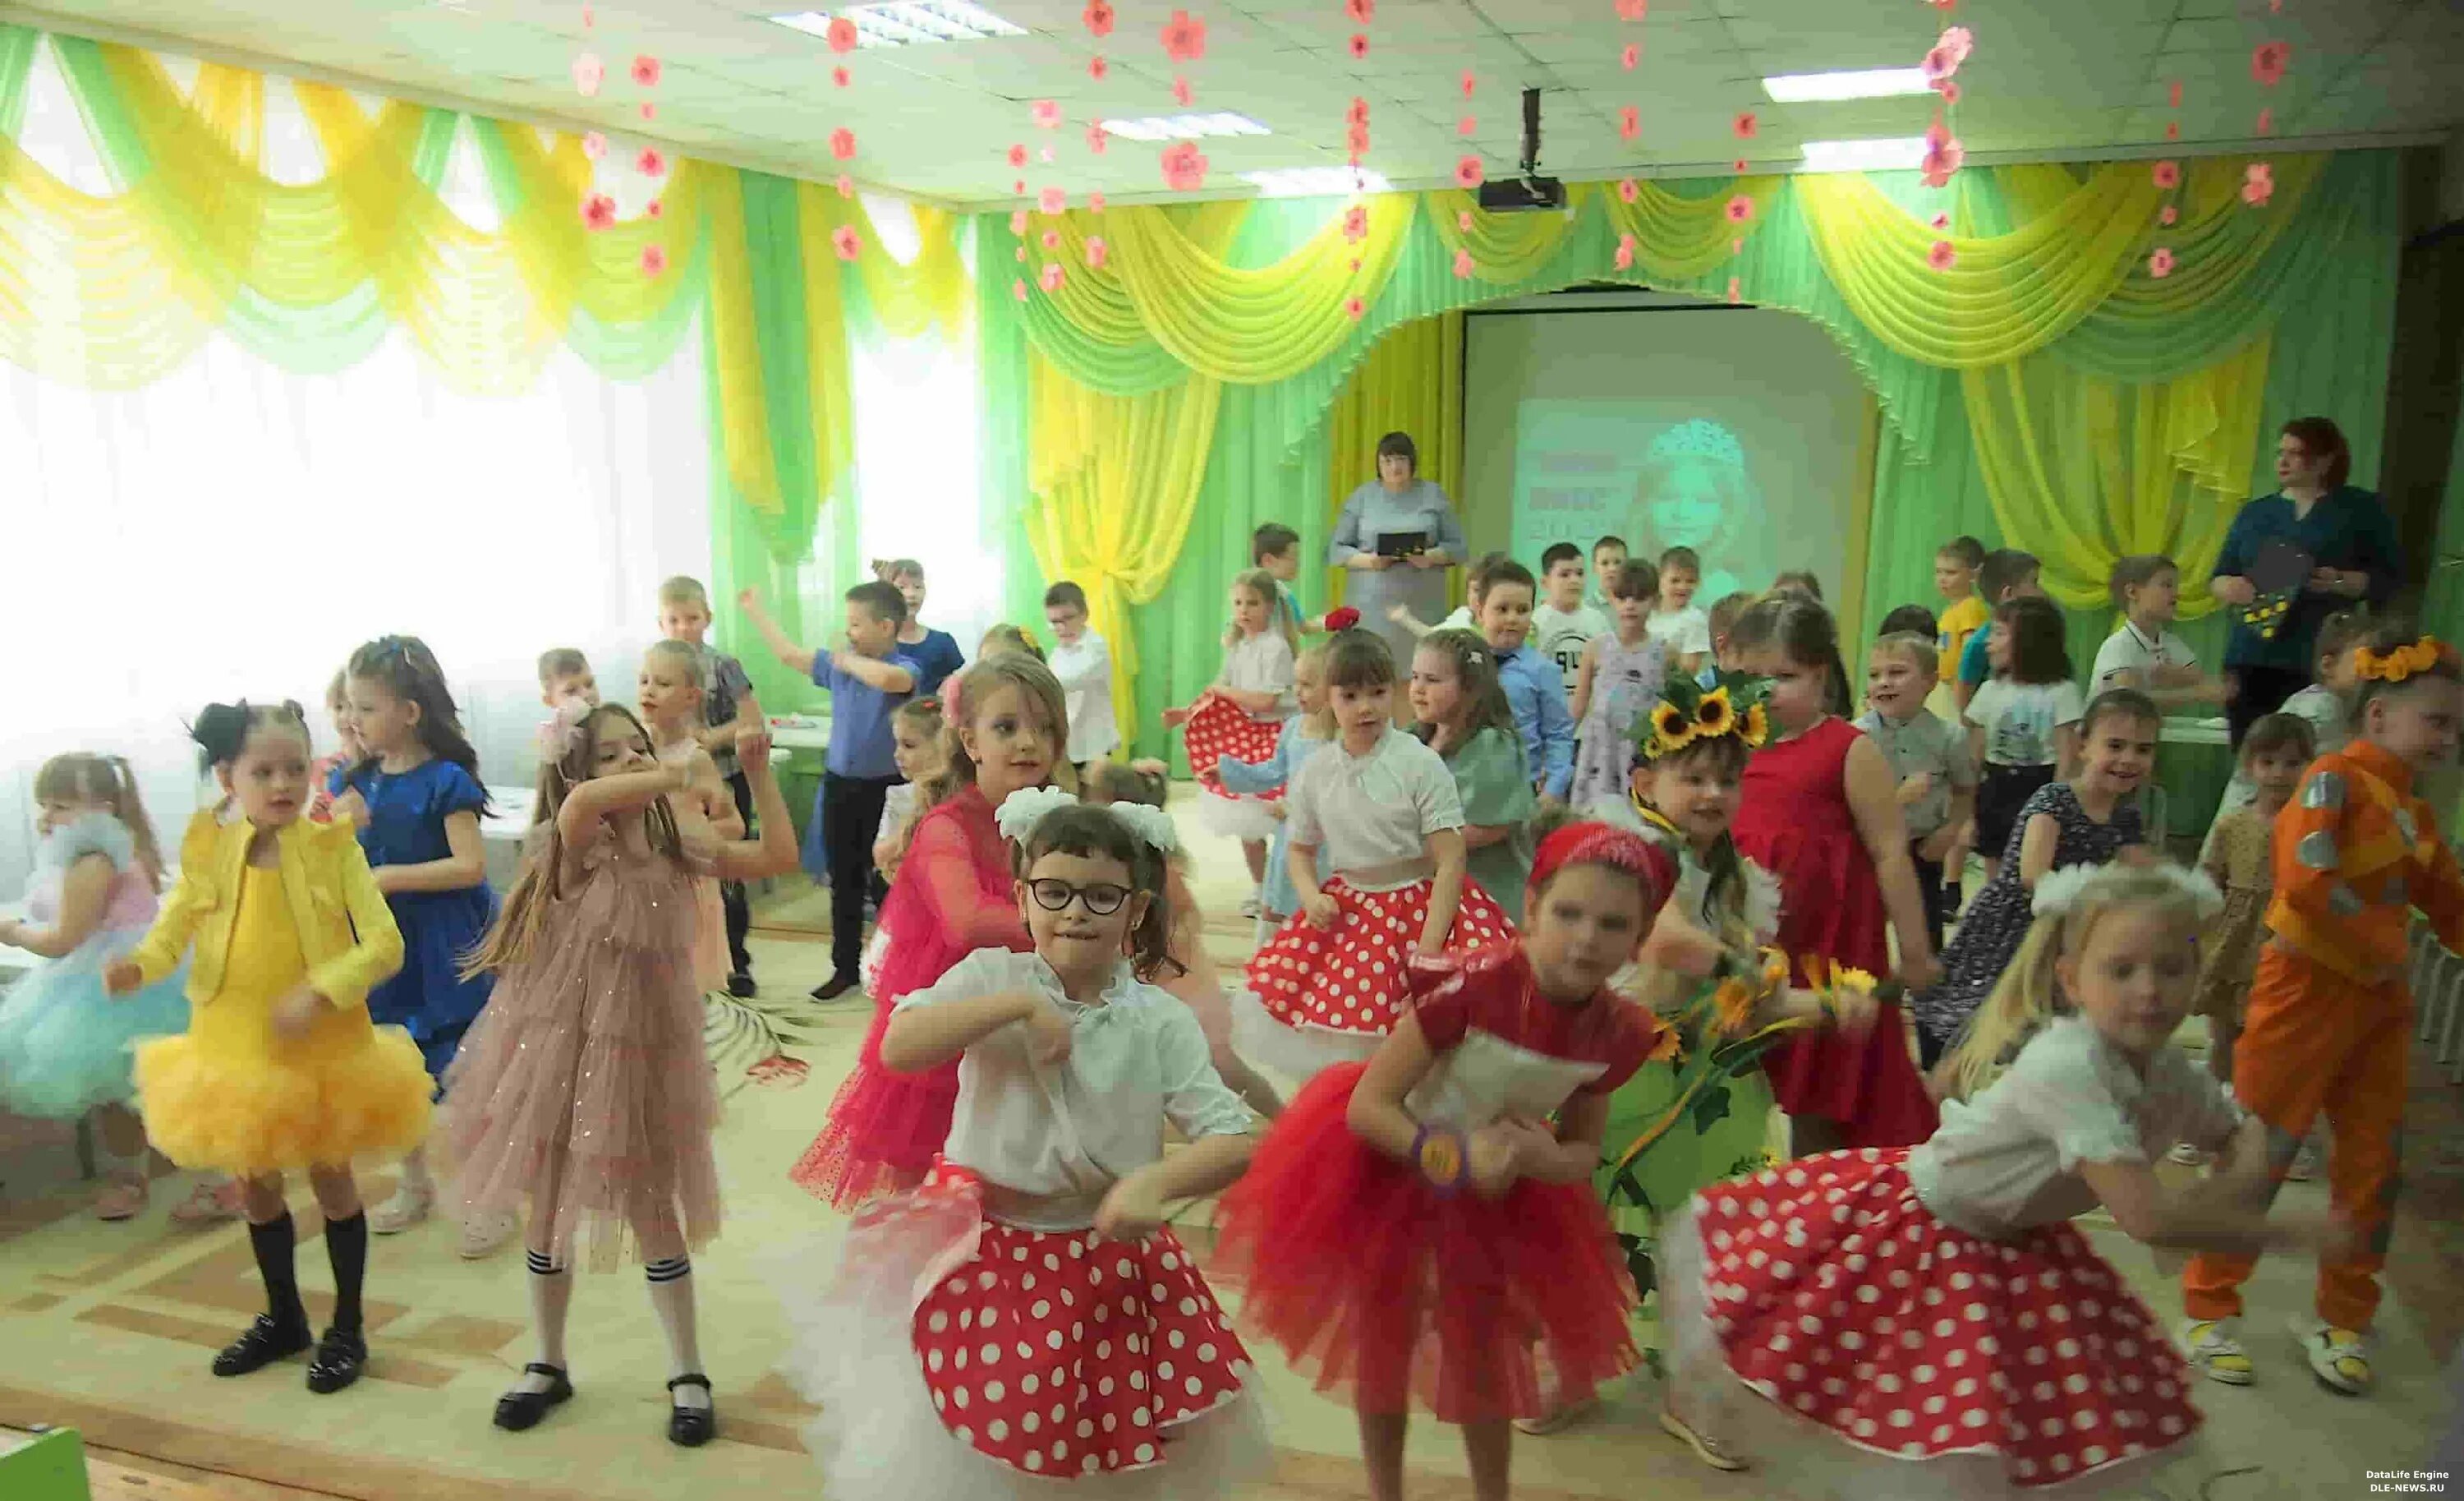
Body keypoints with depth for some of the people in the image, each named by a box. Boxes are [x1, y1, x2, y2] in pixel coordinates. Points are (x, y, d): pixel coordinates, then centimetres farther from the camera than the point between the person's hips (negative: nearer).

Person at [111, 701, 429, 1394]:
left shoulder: (332, 848, -12)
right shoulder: (209, 851, -4)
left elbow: (385, 944, -16)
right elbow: (171, 931, 2)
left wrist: (321, 991, -29)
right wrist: (139, 965, -19)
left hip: (323, 1046, -3)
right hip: (234, 1045, 4)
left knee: (332, 1179, 9)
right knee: (255, 1183, 17)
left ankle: (347, 1327, 26)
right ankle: (283, 1318, 38)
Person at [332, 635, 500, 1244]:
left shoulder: (444, 780, -14)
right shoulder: (356, 780, 4)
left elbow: (470, 866, -19)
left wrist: (390, 877, -20)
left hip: (443, 948, -6)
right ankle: (415, 1184, 34)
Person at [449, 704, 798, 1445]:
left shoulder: (676, 847, -1)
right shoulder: (574, 844, -13)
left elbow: (779, 857, -3)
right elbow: (581, 801, -37)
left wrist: (758, 774, -5)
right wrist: (676, 777, -28)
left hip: (640, 1051, 2)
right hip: (560, 1048, -1)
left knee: (652, 1213, 8)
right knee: (550, 1208, 13)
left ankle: (687, 1374, 21)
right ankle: (548, 1365, 33)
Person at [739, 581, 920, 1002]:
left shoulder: (906, 668, -14)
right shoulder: (838, 663, 5)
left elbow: (886, 678, -39)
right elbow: (788, 653, 19)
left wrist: (851, 662, -21)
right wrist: (754, 610, 26)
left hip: (885, 788, -6)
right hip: (839, 784, 6)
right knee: (843, 882, 15)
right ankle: (846, 966, 28)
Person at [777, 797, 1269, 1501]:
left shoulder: (1161, 1021, -7)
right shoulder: (990, 977, -7)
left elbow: (1234, 1141, -11)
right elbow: (897, 1048, -22)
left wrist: (1155, 1182, -29)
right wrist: (1017, 1005, -27)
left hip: (1110, 1267, 1)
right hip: (985, 1256, -1)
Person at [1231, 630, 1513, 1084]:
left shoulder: (1421, 764, -11)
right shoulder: (1314, 773, 1)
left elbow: (1450, 861, -11)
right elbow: (1301, 849, 15)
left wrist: (1429, 947, -16)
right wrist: (1312, 898, -6)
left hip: (1423, 906, -4)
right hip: (1346, 909, 4)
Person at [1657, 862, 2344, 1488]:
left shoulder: (2171, 1071, -13)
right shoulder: (2067, 1064, -38)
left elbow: (2243, 1138, 10)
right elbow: (2149, 1218, -42)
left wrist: (2242, 1178, -14)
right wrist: (2280, 1228, -28)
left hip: (2013, 1247, 7)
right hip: (1912, 1222, -7)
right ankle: (1716, 1397, 35)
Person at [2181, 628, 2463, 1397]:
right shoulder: (2335, 780, -13)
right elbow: (2305, 877, -28)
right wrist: (2381, 945, -19)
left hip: (2380, 999, 8)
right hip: (2309, 986, -8)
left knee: (2372, 1163, 12)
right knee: (2256, 1151, 0)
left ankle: (2341, 1320, 27)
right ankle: (2209, 1308, 12)